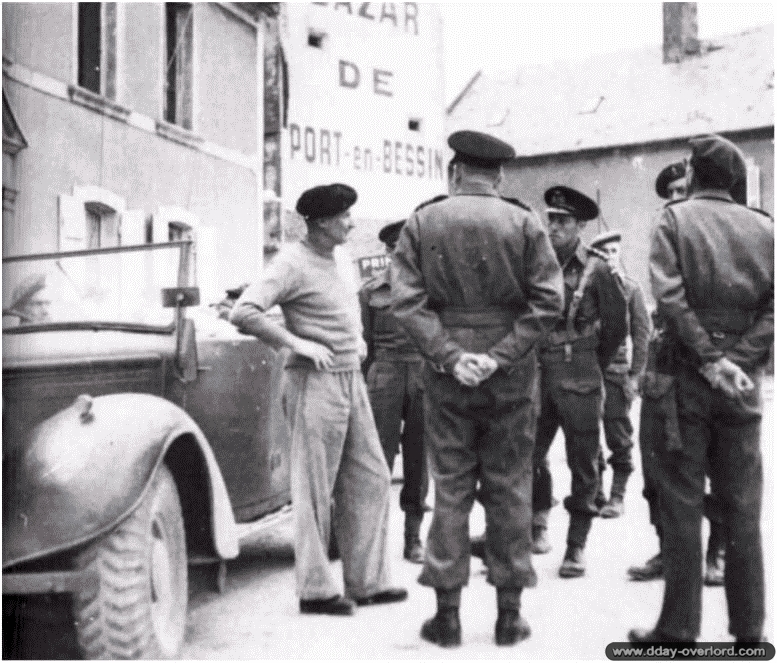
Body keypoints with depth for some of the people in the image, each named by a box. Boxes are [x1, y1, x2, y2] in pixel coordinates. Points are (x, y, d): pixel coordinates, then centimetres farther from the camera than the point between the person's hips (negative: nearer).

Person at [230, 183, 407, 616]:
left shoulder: (339, 263, 13)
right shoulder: (293, 263, -13)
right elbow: (243, 313, -24)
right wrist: (298, 343, -21)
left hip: (352, 381, 9)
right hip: (316, 383, -9)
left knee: (370, 478, 11)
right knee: (316, 490, 0)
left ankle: (366, 581, 21)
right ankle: (316, 590, 12)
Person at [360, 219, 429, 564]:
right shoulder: (371, 290, 7)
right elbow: (366, 344, 12)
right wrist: (364, 382, 9)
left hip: (426, 376, 1)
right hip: (386, 376, -1)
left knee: (418, 460, 6)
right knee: (378, 458, -6)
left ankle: (413, 538, 16)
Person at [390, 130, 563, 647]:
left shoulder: (421, 223, 2)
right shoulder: (525, 224, -1)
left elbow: (406, 300, -7)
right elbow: (548, 302, -9)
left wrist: (449, 355, -10)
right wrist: (501, 356, -11)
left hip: (446, 376, 1)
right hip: (512, 376, 0)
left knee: (450, 489, 8)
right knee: (510, 489, 8)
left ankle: (448, 614, 12)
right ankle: (509, 614, 14)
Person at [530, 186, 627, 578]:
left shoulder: (599, 269, -5)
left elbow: (616, 326, 3)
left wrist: (592, 365, 10)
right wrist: (532, 361, 10)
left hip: (579, 381, -3)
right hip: (537, 374, 3)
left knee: (583, 464, 4)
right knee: (530, 454, 4)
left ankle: (577, 546, 14)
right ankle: (539, 523, 26)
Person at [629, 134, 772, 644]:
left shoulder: (675, 219, -1)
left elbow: (670, 296, -15)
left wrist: (709, 360, -12)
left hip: (686, 377, -3)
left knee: (682, 506, 3)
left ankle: (679, 629, 7)